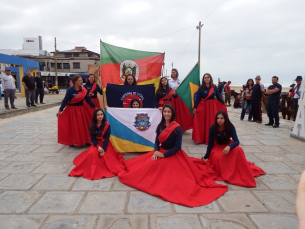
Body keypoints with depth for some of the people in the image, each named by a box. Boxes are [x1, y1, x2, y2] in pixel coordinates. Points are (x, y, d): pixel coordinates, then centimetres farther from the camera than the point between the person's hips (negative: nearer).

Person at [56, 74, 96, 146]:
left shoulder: (83, 90, -1)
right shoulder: (70, 90, -13)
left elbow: (88, 99, 5)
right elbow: (65, 100, -10)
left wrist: (94, 107, 6)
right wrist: (60, 110, -11)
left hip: (81, 110, 4)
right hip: (72, 110, -4)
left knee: (84, 125, 8)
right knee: (72, 126, 4)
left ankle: (85, 140, 22)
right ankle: (71, 142, 19)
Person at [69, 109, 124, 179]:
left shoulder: (107, 125, -11)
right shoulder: (92, 126, -6)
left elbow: (107, 138, -11)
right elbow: (92, 138, -6)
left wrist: (103, 148, -23)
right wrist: (98, 146, -24)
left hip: (105, 144, -1)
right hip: (96, 144, 1)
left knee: (106, 157, -23)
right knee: (92, 153, -25)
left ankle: (105, 169, 6)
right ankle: (93, 169, -5)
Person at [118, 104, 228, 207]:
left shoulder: (177, 128, -17)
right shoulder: (160, 125, 0)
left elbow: (177, 147, -19)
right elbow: (157, 141, 4)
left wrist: (163, 155, -21)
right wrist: (156, 151, -15)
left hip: (173, 155, -6)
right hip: (160, 152, 6)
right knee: (148, 166, -2)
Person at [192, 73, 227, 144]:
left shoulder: (214, 87, 2)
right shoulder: (201, 88, -3)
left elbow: (218, 96, 9)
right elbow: (197, 98, -3)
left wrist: (224, 104, 10)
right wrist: (195, 108, -7)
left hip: (213, 106, 2)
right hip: (203, 107, -2)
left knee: (212, 123, 4)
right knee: (203, 123, 0)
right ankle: (202, 138, 9)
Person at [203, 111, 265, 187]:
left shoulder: (230, 127, -20)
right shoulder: (212, 128, -21)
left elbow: (236, 141, -25)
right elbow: (210, 143, -12)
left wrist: (229, 147, -47)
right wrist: (205, 157, -9)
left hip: (228, 145, 1)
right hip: (217, 147, -1)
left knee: (238, 150, -32)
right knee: (217, 158, -33)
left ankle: (241, 172, -17)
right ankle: (223, 172, 0)